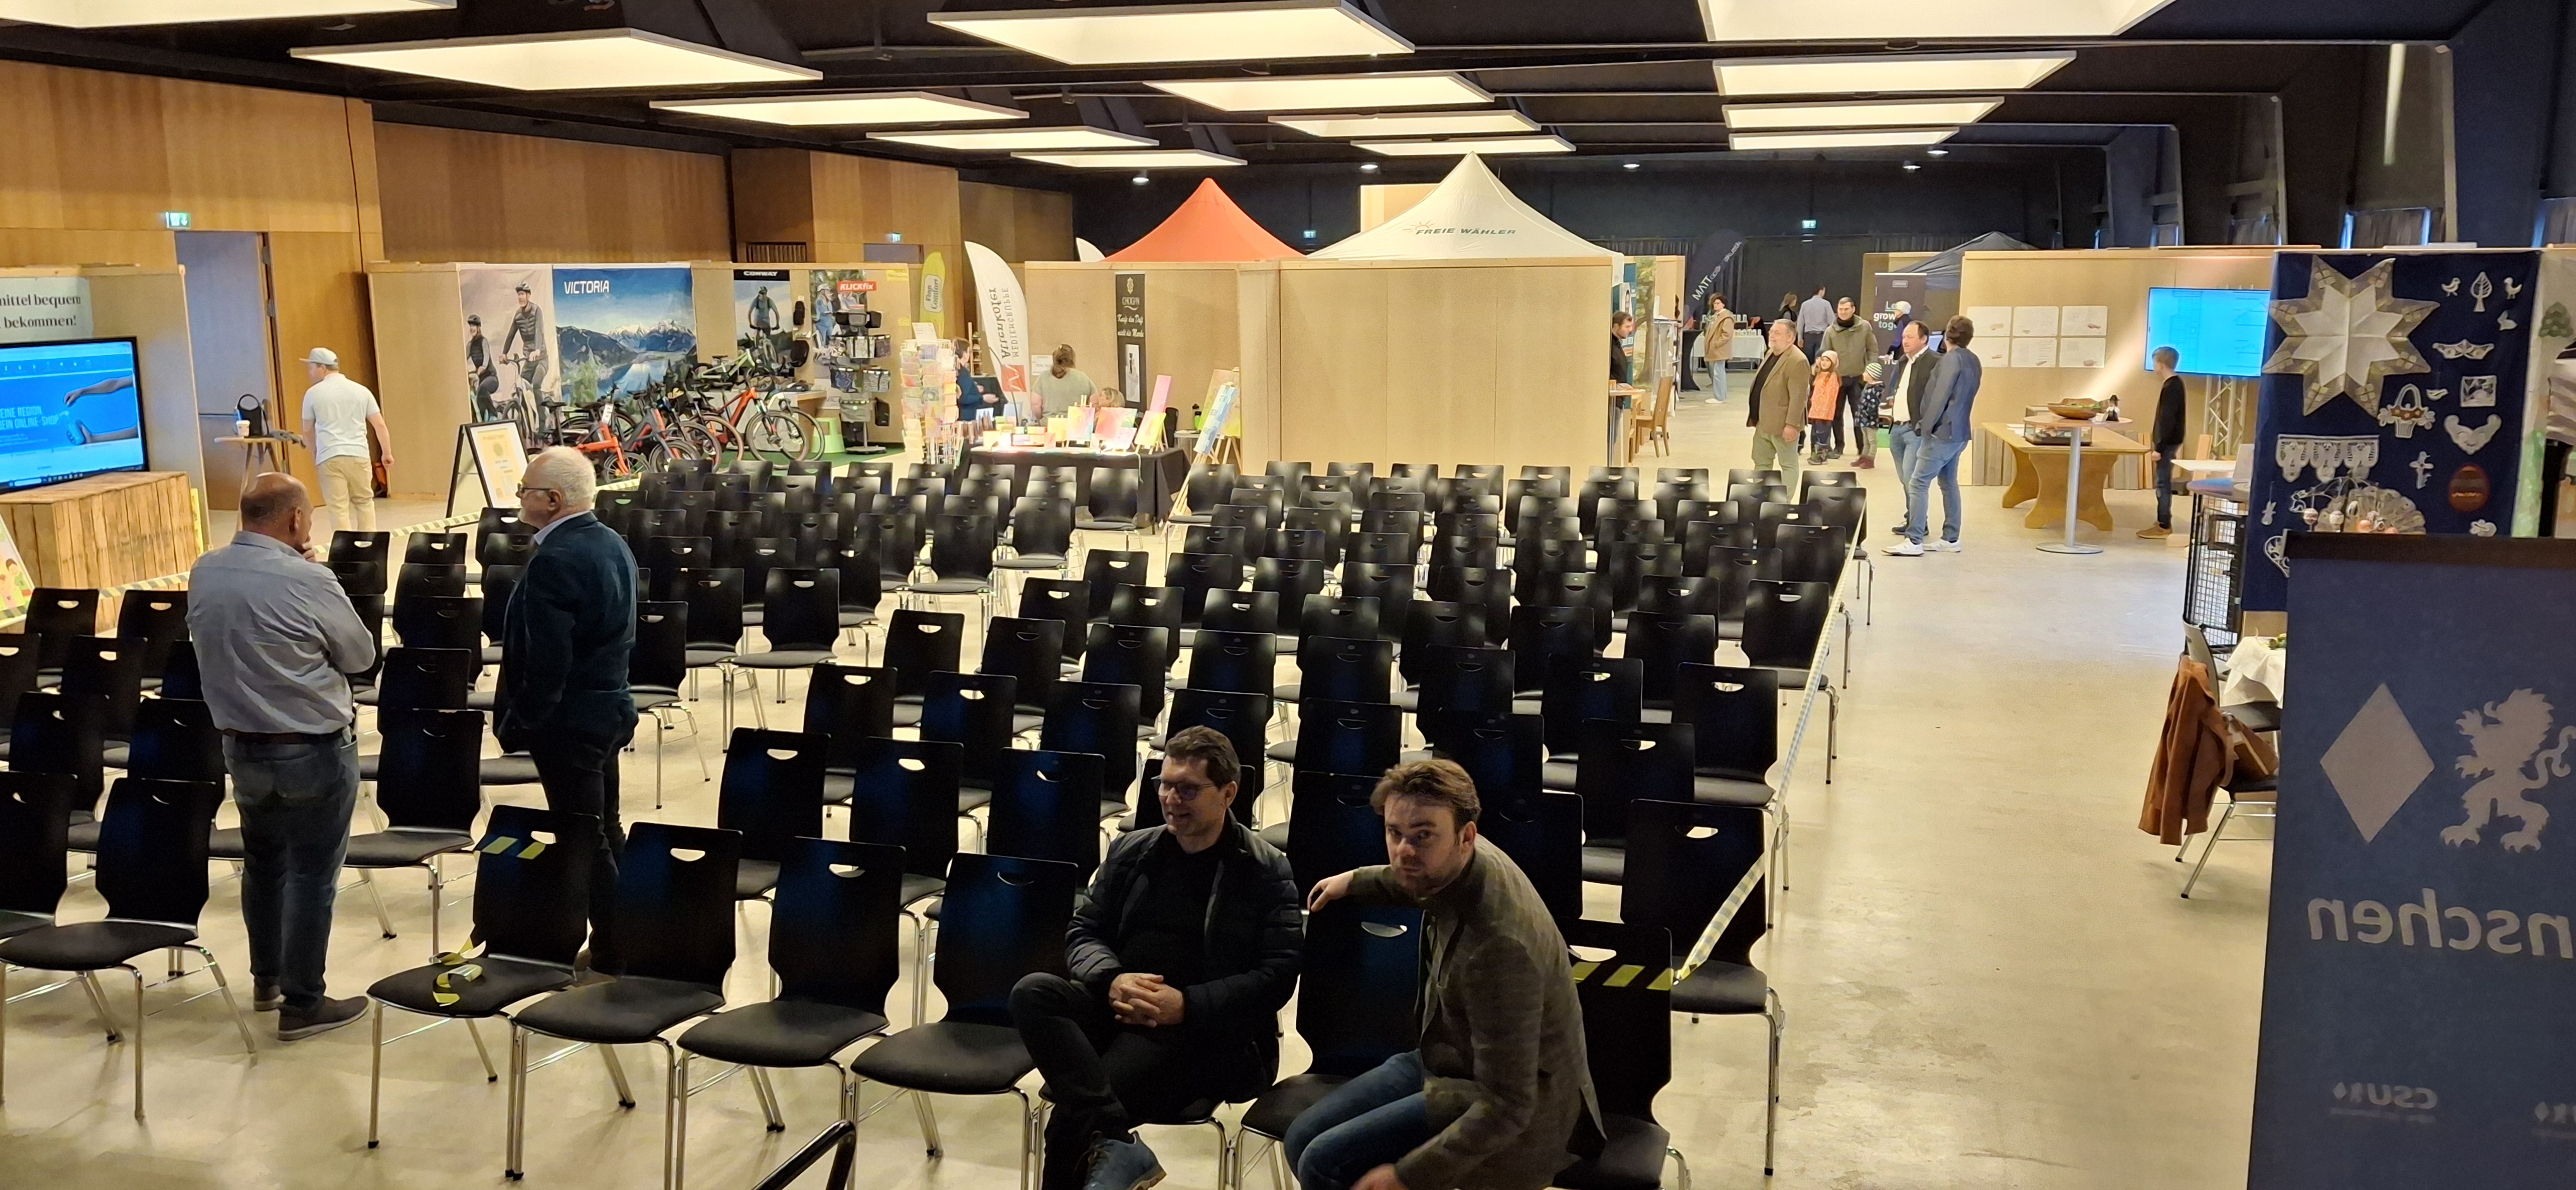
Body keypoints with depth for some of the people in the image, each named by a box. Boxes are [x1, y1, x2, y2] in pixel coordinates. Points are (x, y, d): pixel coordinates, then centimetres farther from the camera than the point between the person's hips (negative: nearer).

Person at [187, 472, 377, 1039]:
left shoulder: (203, 574, -2)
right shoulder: (308, 580, -22)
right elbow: (361, 655, -8)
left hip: (241, 745, 7)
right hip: (314, 751, -7)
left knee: (262, 863, 21)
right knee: (311, 875, 3)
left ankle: (266, 978, 36)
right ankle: (302, 1004, 10)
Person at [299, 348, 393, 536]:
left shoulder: (314, 393, 3)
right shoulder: (361, 391, 8)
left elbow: (308, 431, 13)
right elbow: (379, 425, 8)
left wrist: (315, 455, 30)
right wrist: (387, 453, 17)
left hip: (330, 457, -2)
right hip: (358, 455, 2)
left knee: (339, 508, -3)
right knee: (364, 503, 15)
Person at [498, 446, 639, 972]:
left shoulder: (554, 561, -23)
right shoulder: (613, 543, 6)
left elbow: (547, 661, -25)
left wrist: (516, 724, -14)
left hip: (569, 720, -9)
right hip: (610, 706, 9)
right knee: (606, 829, 19)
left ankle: (613, 950, 10)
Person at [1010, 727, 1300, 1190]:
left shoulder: (1266, 870, 1)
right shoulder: (1131, 850, 15)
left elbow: (1278, 975, -6)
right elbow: (1083, 932, 14)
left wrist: (1187, 1005, -19)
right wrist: (1112, 980, -11)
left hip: (1206, 1031, -6)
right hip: (1118, 1009, 6)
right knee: (1033, 992, -29)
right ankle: (1114, 1145, -39)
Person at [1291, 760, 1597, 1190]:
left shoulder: (1497, 945, -36)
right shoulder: (1463, 862, -10)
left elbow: (1507, 1107, -30)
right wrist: (1357, 881, 27)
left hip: (1519, 1117, -9)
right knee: (1302, 1138, 4)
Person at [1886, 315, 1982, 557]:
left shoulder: (1951, 359, -15)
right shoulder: (1974, 361, 11)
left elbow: (1939, 397, -18)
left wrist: (1926, 427, -13)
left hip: (1942, 432, -9)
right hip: (1959, 432, 9)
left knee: (1918, 484, -8)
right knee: (1949, 483, 16)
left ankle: (1914, 542, -11)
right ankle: (1951, 538, 19)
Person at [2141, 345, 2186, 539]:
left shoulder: (2170, 387, -19)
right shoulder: (2175, 383, 11)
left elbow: (2168, 420, -23)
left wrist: (2159, 448, -23)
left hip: (2168, 443, -10)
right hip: (2169, 441, 10)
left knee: (2163, 483, -6)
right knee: (2163, 483, 15)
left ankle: (2164, 526, -3)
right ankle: (2163, 522, 22)